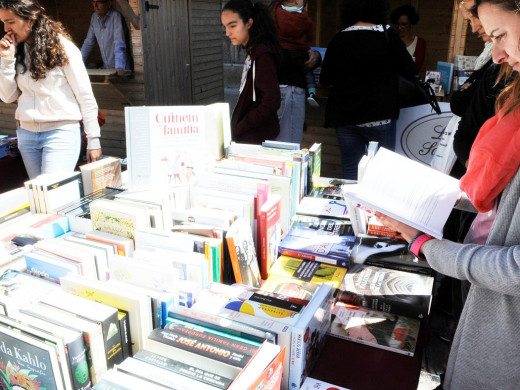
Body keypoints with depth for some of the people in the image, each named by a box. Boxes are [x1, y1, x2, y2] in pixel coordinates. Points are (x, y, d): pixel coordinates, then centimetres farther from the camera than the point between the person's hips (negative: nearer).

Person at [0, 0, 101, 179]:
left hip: (61, 133, -6)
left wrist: (93, 140, -9)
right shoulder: (17, 50, 10)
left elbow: (86, 98, -7)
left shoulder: (62, 47, -7)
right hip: (26, 133, 6)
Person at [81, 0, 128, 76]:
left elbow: (119, 43, -24)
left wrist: (119, 67, -34)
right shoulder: (94, 17, 5)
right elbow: (89, 41, 12)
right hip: (106, 68, 5)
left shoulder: (116, 16, -15)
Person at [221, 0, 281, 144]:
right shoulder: (252, 52, 9)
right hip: (247, 137, 8)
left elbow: (271, 101, -22)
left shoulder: (263, 55, -16)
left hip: (257, 139, -8)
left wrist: (238, 129, -16)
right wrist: (237, 128, 6)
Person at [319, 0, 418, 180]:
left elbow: (324, 80, 6)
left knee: (351, 171, 11)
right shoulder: (388, 36, -6)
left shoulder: (338, 40, -2)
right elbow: (410, 72, -2)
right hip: (379, 117, -2)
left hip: (345, 118, 2)